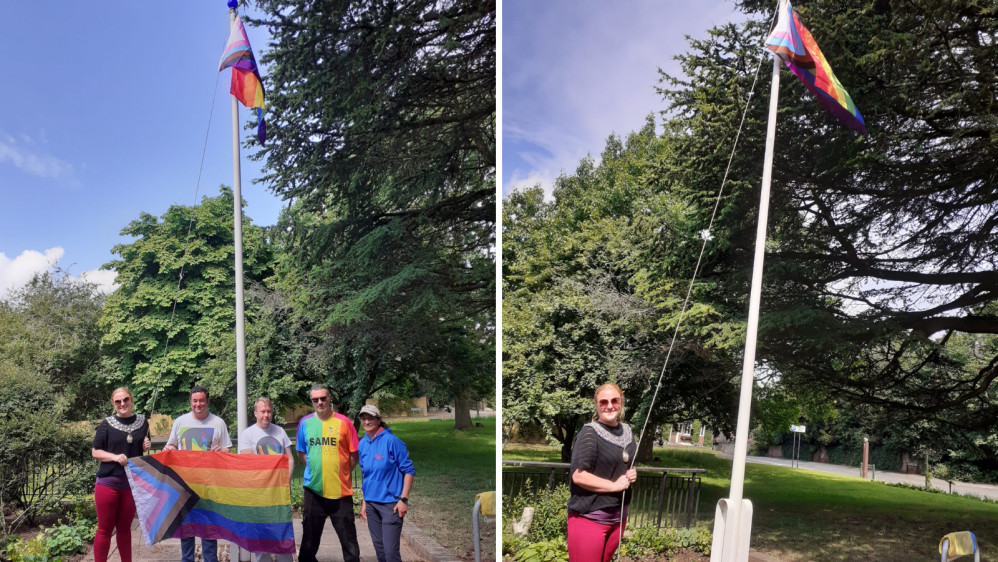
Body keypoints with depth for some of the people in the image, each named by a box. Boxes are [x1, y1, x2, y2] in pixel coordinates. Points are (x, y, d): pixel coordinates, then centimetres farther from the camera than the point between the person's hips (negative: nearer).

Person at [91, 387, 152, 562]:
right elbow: (95, 452, -3)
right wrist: (115, 457, -20)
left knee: (124, 527, 14)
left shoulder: (142, 422, 5)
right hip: (108, 483, -3)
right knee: (105, 529, 4)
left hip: (132, 483, 3)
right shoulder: (107, 424, -5)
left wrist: (147, 447, -5)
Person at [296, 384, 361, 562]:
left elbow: (353, 455, 1)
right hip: (314, 489, 2)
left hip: (341, 490, -2)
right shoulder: (305, 423, 3)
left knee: (348, 537, 5)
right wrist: (315, 468, 5)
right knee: (310, 538, 15)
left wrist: (341, 473, -1)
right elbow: (301, 453, 14)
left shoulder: (343, 422, -5)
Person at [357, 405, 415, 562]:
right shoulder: (363, 444, 6)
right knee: (379, 549, 14)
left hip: (390, 503, -6)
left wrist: (404, 499, -14)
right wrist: (364, 501, 16)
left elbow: (409, 471, -10)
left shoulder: (391, 441, -12)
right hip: (371, 503, 6)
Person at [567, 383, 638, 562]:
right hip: (589, 517, -7)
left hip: (618, 517, 7)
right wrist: (614, 485, -17)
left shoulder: (626, 432, 8)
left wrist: (632, 475, 2)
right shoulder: (590, 433, -13)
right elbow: (578, 475, -21)